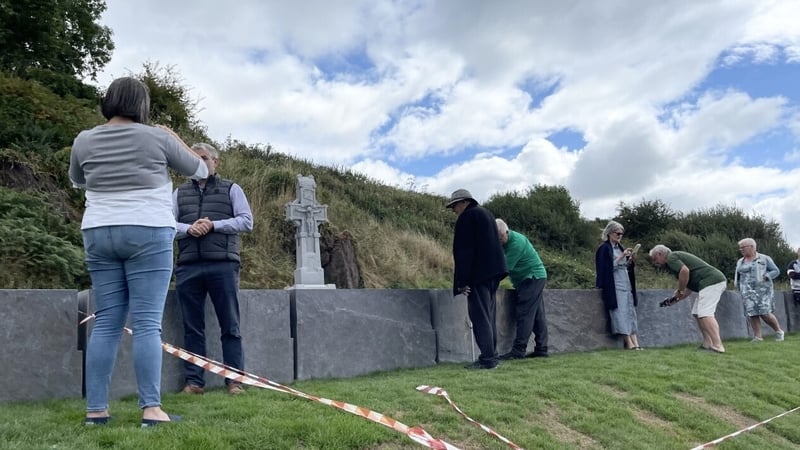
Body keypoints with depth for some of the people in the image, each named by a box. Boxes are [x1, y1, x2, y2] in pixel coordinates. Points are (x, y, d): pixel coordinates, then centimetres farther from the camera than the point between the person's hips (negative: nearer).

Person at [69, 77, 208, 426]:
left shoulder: (84, 140, 7)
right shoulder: (156, 137, -3)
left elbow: (77, 180, 26)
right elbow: (199, 170, 11)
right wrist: (175, 140, 24)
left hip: (99, 234, 4)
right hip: (147, 234, -4)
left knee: (106, 323, 8)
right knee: (147, 323, -6)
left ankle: (95, 409, 8)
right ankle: (151, 408, -8)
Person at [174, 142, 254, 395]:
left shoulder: (231, 189, 13)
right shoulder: (180, 193, 20)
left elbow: (246, 221, 3)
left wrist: (214, 225, -9)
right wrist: (189, 229, -10)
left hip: (223, 265, -2)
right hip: (188, 267, 2)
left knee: (230, 326, 0)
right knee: (192, 327, 4)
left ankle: (234, 380, 4)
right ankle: (194, 381, 10)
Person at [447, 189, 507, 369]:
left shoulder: (467, 217, -10)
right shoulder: (485, 213, 19)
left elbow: (463, 251, -16)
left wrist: (462, 281, -17)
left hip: (478, 274, -10)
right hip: (493, 272, 10)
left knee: (480, 316, -8)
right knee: (489, 316, 14)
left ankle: (487, 358, -8)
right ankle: (492, 355, 18)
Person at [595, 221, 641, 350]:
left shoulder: (620, 247, 17)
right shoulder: (604, 248, -5)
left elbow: (625, 267, 20)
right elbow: (608, 267, -12)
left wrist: (631, 261, 1)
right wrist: (621, 257, -16)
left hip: (627, 285, 8)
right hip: (614, 286, -8)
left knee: (630, 314, 1)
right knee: (621, 313, -11)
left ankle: (635, 343, -3)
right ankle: (629, 343, -12)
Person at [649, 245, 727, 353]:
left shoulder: (671, 257, -4)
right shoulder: (677, 257, 26)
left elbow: (685, 271, -24)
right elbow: (690, 285, 27)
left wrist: (679, 291, -12)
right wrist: (677, 298, 18)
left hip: (711, 281, -10)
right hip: (716, 281, 10)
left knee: (705, 314, -15)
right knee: (697, 313, 13)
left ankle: (717, 346, -19)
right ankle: (707, 344, 11)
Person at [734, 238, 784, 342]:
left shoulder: (764, 259, 4)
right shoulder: (740, 262, 16)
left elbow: (776, 271, 5)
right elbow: (737, 275, 26)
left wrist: (766, 277, -11)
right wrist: (738, 285, 10)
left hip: (763, 289, -4)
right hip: (748, 291, 4)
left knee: (765, 313, -10)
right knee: (752, 314, -7)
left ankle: (779, 331, 12)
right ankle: (757, 336, -1)